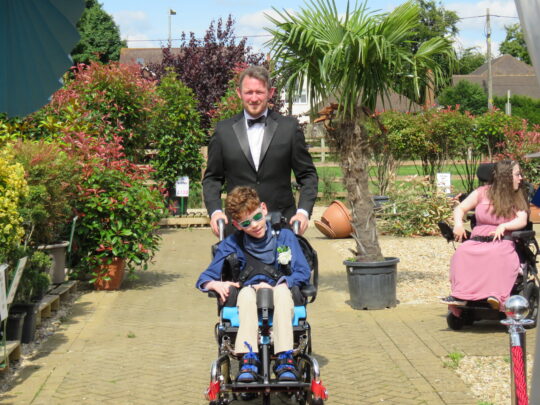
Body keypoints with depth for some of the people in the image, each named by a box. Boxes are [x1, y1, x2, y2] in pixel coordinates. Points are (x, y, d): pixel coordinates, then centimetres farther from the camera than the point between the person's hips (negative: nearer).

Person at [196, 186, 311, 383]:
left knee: (282, 289, -34)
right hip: (248, 307, 1)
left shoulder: (285, 236, 10)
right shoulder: (232, 244, 11)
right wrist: (216, 285, -13)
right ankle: (249, 359, -47)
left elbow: (303, 274, 4)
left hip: (280, 302, 0)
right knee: (246, 291, -33)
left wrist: (277, 286, -12)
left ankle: (284, 359, -43)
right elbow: (204, 279, 11)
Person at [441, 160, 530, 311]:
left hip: (502, 242, -1)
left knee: (497, 254, -39)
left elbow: (522, 220, 0)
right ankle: (460, 295, -37)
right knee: (462, 252, -33)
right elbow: (460, 209, 13)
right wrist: (458, 224, -9)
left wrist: (503, 226, -19)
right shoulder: (483, 192, 11)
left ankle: (496, 295, -46)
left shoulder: (518, 198, 14)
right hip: (477, 242, 1)